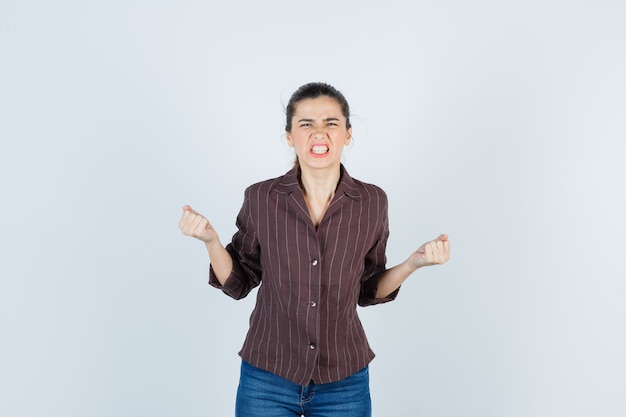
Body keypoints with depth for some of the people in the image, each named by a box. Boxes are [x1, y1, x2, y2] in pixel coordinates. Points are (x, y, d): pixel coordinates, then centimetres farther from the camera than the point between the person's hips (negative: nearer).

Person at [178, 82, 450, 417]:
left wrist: (413, 263, -11)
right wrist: (211, 240, -14)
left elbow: (369, 290, 4)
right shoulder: (261, 198, -8)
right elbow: (238, 283, 1)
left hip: (344, 383, 1)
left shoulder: (372, 202, -6)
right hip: (266, 379, -1)